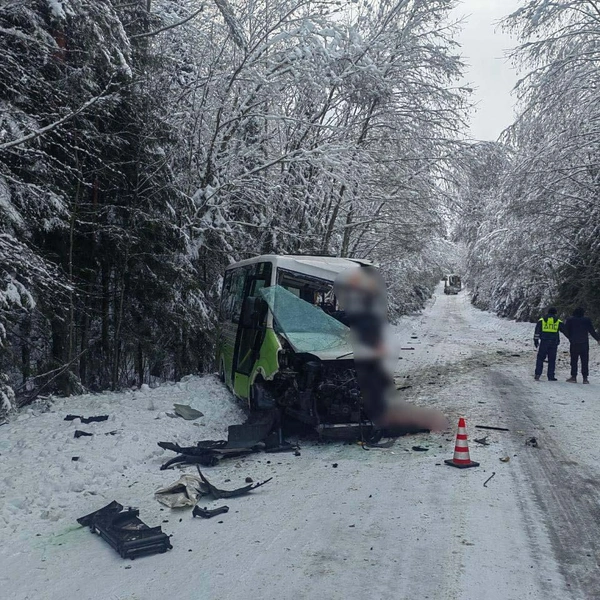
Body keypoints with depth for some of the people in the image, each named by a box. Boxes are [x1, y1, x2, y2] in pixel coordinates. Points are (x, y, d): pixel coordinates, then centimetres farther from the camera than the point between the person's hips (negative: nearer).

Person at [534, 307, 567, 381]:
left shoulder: (541, 320, 7)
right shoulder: (558, 322, 8)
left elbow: (537, 331, 3)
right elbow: (565, 331, 11)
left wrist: (536, 340, 7)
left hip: (544, 342, 0)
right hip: (554, 343, 0)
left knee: (540, 358, 5)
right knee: (552, 360, 5)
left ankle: (537, 374, -5)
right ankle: (551, 376, 5)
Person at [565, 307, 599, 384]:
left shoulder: (570, 320, 1)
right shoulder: (587, 320, -1)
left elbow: (567, 332, 4)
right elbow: (592, 331, 1)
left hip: (574, 343, 0)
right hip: (584, 343, 0)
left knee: (574, 361, 5)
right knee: (585, 361, 4)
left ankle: (574, 377, 3)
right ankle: (585, 378, 2)